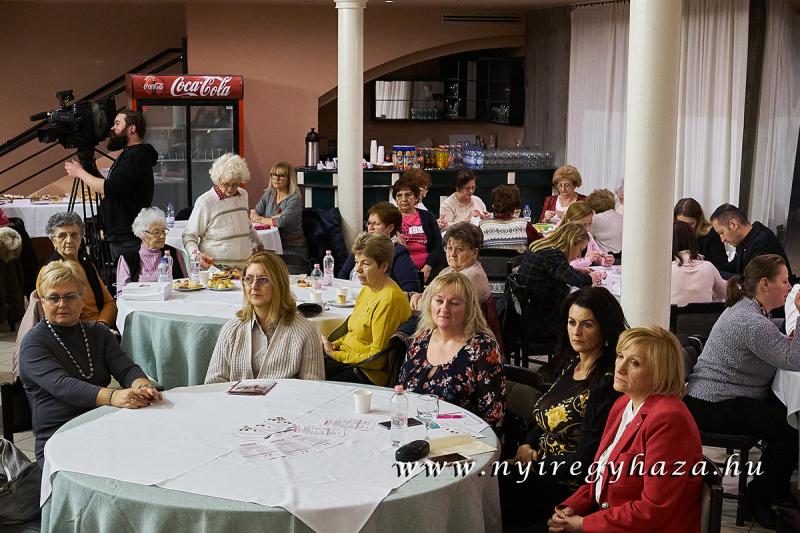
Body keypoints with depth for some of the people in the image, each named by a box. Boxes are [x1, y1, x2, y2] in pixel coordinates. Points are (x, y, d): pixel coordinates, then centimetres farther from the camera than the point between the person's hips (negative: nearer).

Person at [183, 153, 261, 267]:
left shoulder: (243, 195, 13)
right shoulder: (205, 202, -6)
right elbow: (188, 236, -1)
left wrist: (257, 245, 28)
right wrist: (197, 255, -16)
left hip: (244, 266, 5)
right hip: (214, 268, -5)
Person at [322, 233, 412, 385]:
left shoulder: (389, 300, -21)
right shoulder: (367, 289, 9)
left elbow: (377, 359, -19)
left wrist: (335, 354, -14)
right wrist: (333, 345, 1)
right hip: (348, 358, 9)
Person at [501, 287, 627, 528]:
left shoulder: (607, 384, -17)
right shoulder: (571, 365, 9)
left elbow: (585, 461, -17)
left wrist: (534, 461, -11)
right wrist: (527, 446, 0)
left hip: (569, 486, -8)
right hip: (538, 468, 8)